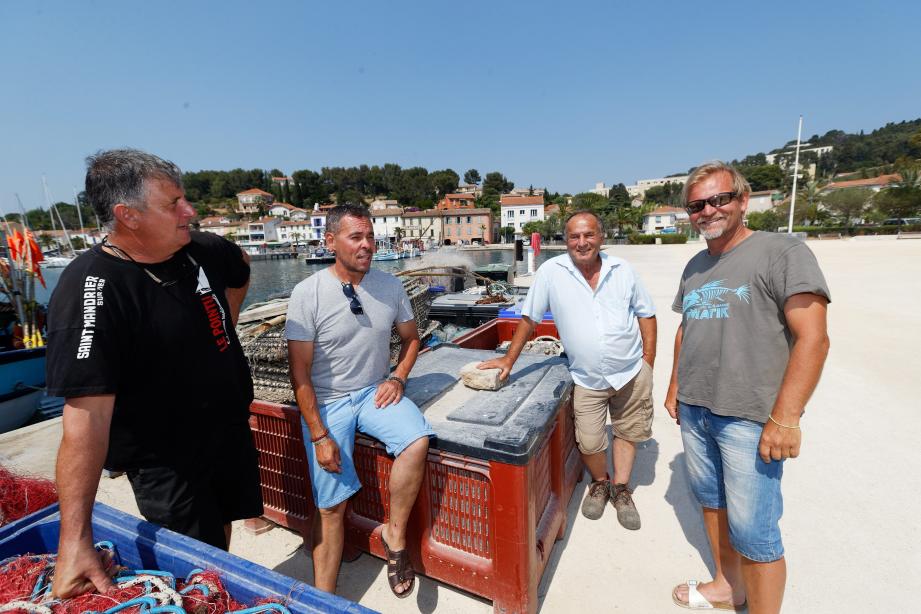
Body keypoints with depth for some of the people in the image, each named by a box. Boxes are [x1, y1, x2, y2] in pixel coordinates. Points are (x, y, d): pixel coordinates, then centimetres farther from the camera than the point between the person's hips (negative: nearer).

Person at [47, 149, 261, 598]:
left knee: (222, 535, 28)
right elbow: (87, 416, -30)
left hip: (232, 431, 7)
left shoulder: (202, 250, -7)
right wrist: (75, 540, -29)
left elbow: (240, 273, 18)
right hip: (167, 463, -6)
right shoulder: (93, 291, -27)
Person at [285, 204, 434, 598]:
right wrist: (319, 435, -12)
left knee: (417, 440, -25)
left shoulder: (390, 286, -2)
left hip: (375, 392, 3)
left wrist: (397, 378, -4)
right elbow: (300, 373, -10)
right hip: (327, 402, -2)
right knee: (331, 505, 0)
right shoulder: (307, 294, -12)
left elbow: (411, 337, 13)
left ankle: (395, 535, 0)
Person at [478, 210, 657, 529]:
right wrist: (509, 359, -5)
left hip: (632, 373, 3)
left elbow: (646, 313, 6)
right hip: (587, 380, -2)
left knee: (627, 432, 17)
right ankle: (600, 484, 37)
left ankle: (621, 489, 41)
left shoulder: (622, 270, -3)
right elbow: (529, 318, -5)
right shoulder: (551, 271, -11)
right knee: (589, 443, 3)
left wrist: (648, 360, 0)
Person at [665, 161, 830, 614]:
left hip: (750, 418, -7)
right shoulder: (695, 266, 12)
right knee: (710, 501, 20)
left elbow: (813, 338, -16)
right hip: (694, 409, 7)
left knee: (753, 533, 1)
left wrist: (785, 418, -20)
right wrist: (675, 387, 18)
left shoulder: (782, 252, -9)